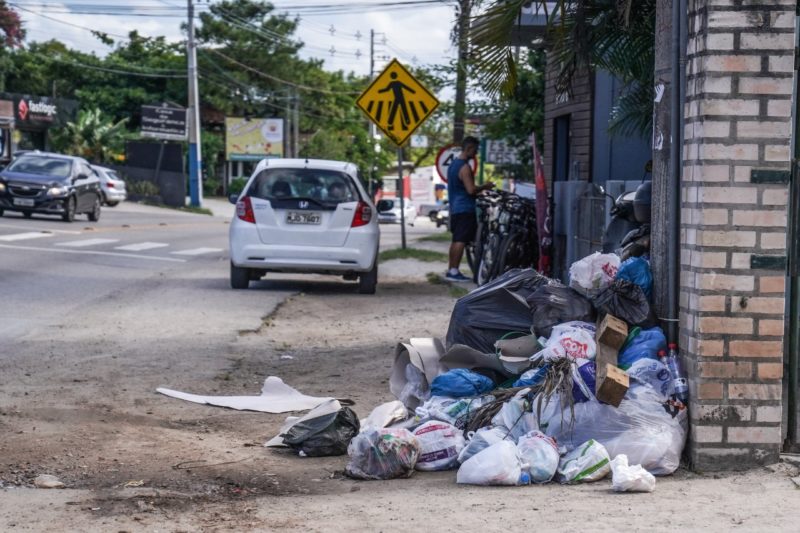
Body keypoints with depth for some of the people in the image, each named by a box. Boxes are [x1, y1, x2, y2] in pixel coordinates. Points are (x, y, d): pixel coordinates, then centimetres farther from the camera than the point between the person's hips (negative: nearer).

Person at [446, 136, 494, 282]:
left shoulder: (453, 164, 15)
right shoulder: (465, 167, -16)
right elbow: (471, 190, -21)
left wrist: (480, 189, 23)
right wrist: (485, 186, -6)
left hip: (455, 208, 10)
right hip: (465, 209, -10)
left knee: (456, 240, 14)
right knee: (461, 241, -10)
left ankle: (450, 270, 17)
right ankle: (454, 271, -12)